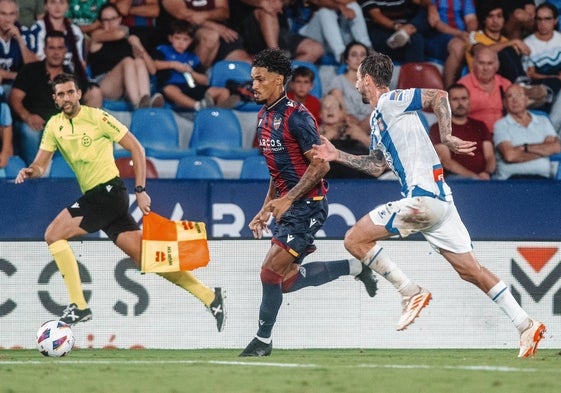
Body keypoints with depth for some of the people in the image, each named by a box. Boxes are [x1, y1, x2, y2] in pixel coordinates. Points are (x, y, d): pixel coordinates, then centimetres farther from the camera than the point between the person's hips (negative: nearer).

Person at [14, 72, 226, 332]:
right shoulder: (54, 126, 12)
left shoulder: (96, 117, -8)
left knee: (53, 234, -14)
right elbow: (42, 164, 13)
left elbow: (136, 148, -6)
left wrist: (140, 190, -10)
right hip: (94, 196, 7)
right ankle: (209, 297, 7)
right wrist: (30, 171, -12)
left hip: (109, 191, -7)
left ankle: (79, 307, -12)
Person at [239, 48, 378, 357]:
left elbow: (320, 165, -18)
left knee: (271, 270, -12)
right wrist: (266, 210, 16)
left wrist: (287, 199, -22)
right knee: (287, 280, 9)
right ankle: (354, 268, 24)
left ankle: (263, 340, 1)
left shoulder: (296, 117, -16)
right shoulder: (264, 118, 12)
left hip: (307, 205, -9)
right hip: (287, 205, 9)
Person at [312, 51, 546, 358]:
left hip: (423, 198, -10)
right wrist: (337, 156, 27)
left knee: (355, 240, -7)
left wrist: (447, 137, -18)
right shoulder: (377, 119, 24)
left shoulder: (390, 101, -3)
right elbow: (376, 166, 30)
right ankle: (526, 325, 4)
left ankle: (411, 292, -7)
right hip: (438, 199, 10)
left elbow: (438, 96, -14)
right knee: (470, 269, 8)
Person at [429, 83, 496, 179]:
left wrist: (487, 173, -12)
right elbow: (446, 162, -2)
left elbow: (490, 157, 14)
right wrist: (474, 176, -16)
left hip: (482, 178, 4)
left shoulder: (480, 126, 23)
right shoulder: (438, 128, 10)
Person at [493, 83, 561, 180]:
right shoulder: (501, 125, 10)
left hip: (542, 177, 3)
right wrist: (542, 151, 1)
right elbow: (509, 155, -6)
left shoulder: (543, 121, 21)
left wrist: (525, 147, -3)